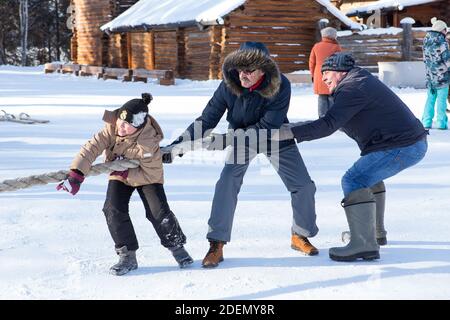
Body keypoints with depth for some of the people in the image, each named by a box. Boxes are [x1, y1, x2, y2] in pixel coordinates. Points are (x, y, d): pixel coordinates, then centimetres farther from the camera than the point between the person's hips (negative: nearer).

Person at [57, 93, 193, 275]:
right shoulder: (112, 128, -26)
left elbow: (152, 174, -28)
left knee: (158, 212, -16)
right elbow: (92, 147, -32)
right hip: (120, 177, 3)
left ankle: (176, 246, 11)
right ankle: (127, 255, -6)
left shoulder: (149, 143, -35)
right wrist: (76, 175, -42)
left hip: (145, 177, -3)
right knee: (114, 210, -17)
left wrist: (126, 173, -32)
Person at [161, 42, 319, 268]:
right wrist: (177, 145, -31)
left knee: (304, 186, 0)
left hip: (275, 139, 0)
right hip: (241, 139, 0)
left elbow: (267, 127, -35)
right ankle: (216, 245, -11)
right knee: (226, 185, -19)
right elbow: (206, 120, -22)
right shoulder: (229, 85, -28)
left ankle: (300, 236, 24)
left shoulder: (280, 87, -32)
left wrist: (228, 139, -41)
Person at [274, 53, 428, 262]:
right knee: (369, 177, 29)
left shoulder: (352, 87, -12)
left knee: (354, 181, -15)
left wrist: (289, 133, -20)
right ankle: (376, 233, 35)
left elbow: (329, 125, -20)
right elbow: (337, 121, 27)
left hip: (402, 147, -11)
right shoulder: (360, 82, 22)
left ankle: (364, 244, -22)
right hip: (413, 143, 11)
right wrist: (298, 127, 22)